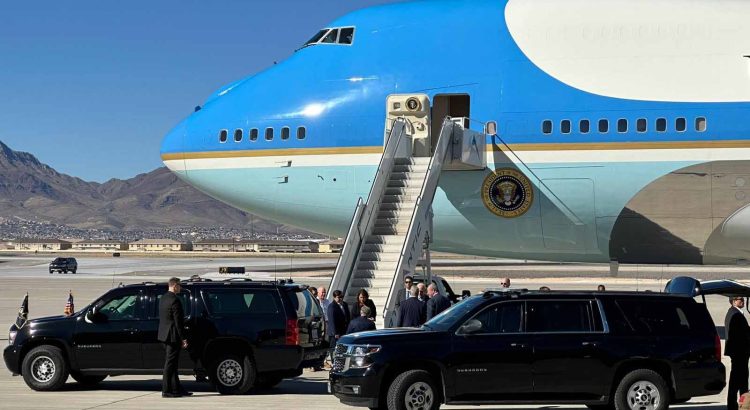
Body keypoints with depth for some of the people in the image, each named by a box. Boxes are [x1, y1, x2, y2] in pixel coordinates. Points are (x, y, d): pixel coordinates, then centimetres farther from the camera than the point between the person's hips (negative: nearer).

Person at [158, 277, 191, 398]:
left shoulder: (163, 298, 11)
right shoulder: (174, 300, -18)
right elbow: (178, 321, -19)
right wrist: (183, 339, -14)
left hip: (165, 334, 10)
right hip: (173, 336, -10)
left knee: (170, 363, 13)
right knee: (170, 363, -4)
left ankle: (176, 389, 18)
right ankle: (166, 390, 0)